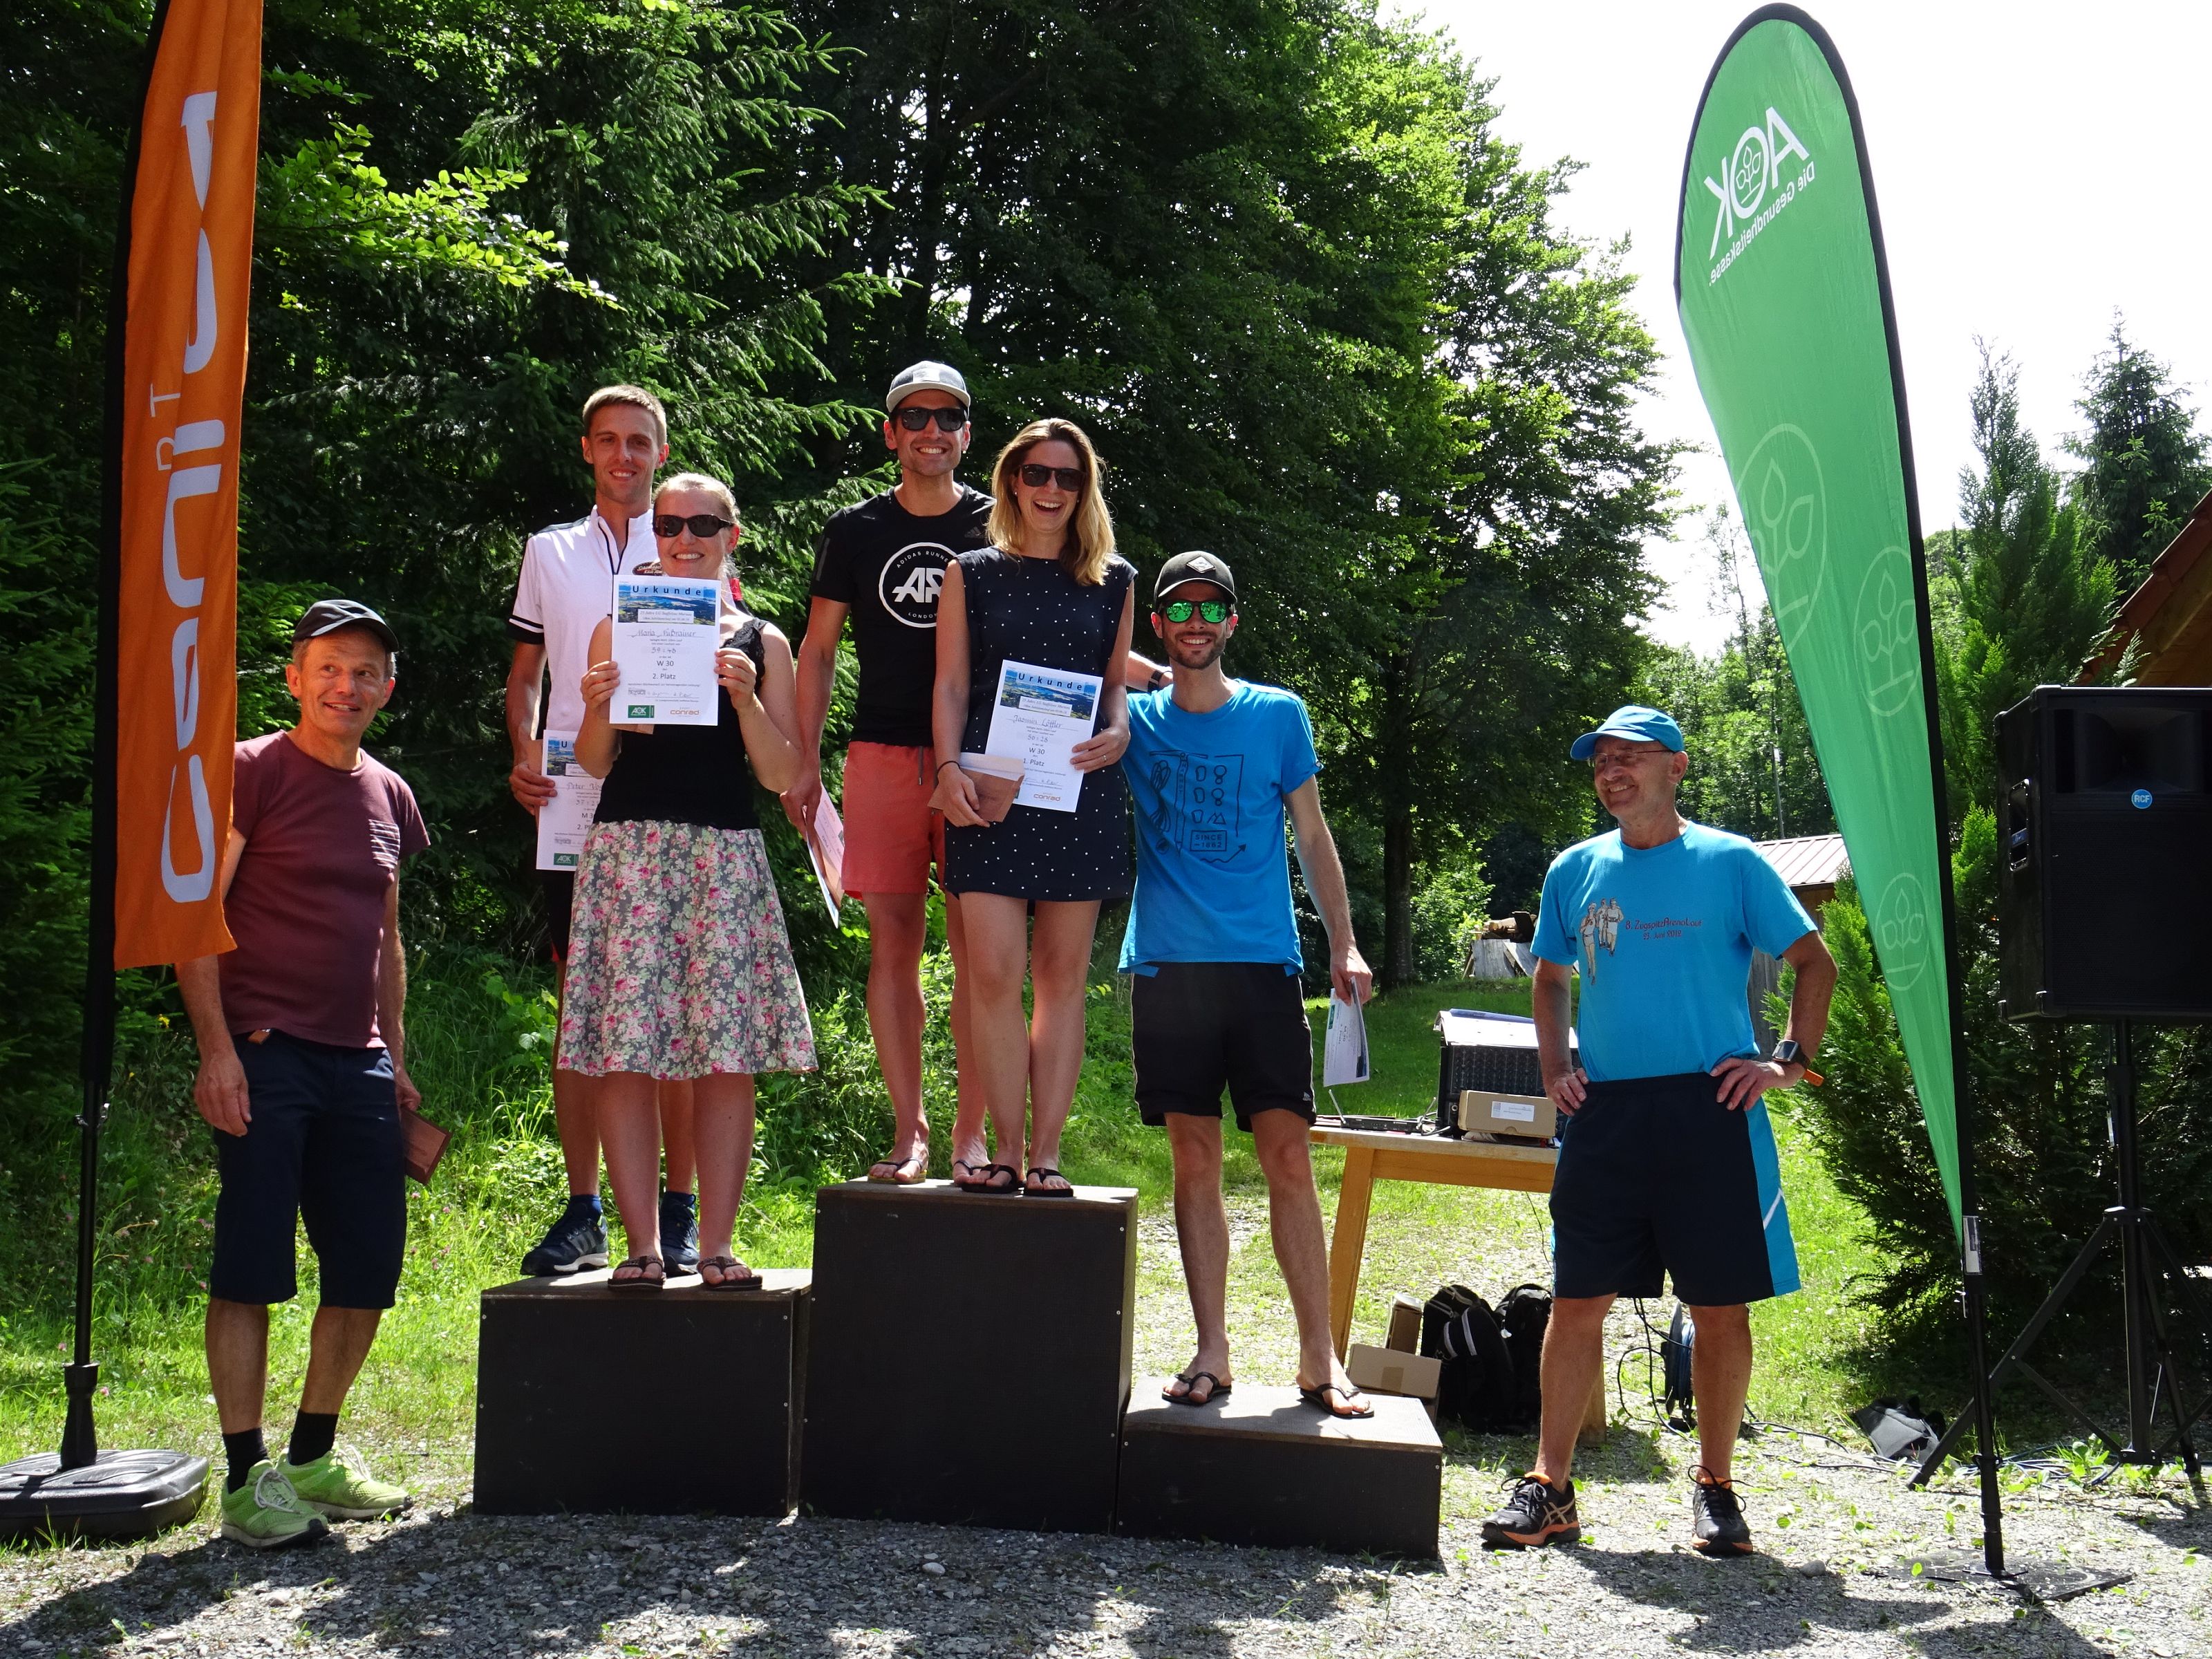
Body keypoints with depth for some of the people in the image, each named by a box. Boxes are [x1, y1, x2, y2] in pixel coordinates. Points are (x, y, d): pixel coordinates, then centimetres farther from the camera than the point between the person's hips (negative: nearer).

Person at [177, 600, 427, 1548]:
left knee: (369, 1268, 7)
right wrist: (217, 1048, -15)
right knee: (249, 1267, -5)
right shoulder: (250, 774, -2)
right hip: (263, 1053, -6)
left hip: (358, 1063, 6)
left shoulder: (388, 796, 16)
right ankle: (247, 1479, 1)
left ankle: (315, 1458, 22)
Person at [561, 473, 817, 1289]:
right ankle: (642, 1244, 3)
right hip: (630, 846, 0)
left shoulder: (762, 643, 10)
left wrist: (744, 696, -9)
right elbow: (595, 763, 11)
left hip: (725, 854, 0)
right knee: (624, 1053, -5)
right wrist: (598, 707, -8)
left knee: (730, 1055, -3)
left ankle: (717, 1245, 6)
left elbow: (782, 776, 4)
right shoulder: (619, 629, 11)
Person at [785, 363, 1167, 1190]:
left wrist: (1162, 677, -3)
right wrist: (805, 761, 7)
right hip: (884, 757, 1)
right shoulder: (855, 531, 11)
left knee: (977, 948, -4)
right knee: (893, 941, 0)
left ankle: (971, 1136, 2)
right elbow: (819, 649, 14)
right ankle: (908, 1132, 7)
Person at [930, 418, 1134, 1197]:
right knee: (993, 972, -9)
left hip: (1081, 789, 1)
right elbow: (951, 684, 8)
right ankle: (1006, 1150, 1)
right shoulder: (972, 574, 11)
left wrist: (1118, 733, -5)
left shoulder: (1114, 580, 14)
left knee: (1062, 975, 2)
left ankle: (1046, 1154, 6)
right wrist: (949, 767, -7)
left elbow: (1117, 681, 17)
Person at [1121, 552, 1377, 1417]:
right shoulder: (1133, 718, 10)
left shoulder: (1278, 715, 8)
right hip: (1166, 966, 1)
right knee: (1195, 1161, 3)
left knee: (1288, 1158, -5)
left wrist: (1344, 945, 2)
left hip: (1262, 964, -1)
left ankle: (1319, 1359, 2)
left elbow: (1312, 836, 10)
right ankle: (1211, 1353, 10)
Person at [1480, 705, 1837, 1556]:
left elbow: (1814, 962, 6)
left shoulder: (1729, 863, 2)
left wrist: (1788, 1060, -4)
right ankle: (1548, 1487, 8)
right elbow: (1550, 980, 23)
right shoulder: (1575, 870, 11)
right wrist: (1555, 1069, 8)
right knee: (1578, 1300, 2)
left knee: (1720, 1304, 3)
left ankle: (1715, 1486, 17)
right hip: (1603, 1113, 3)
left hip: (1709, 1109, -2)